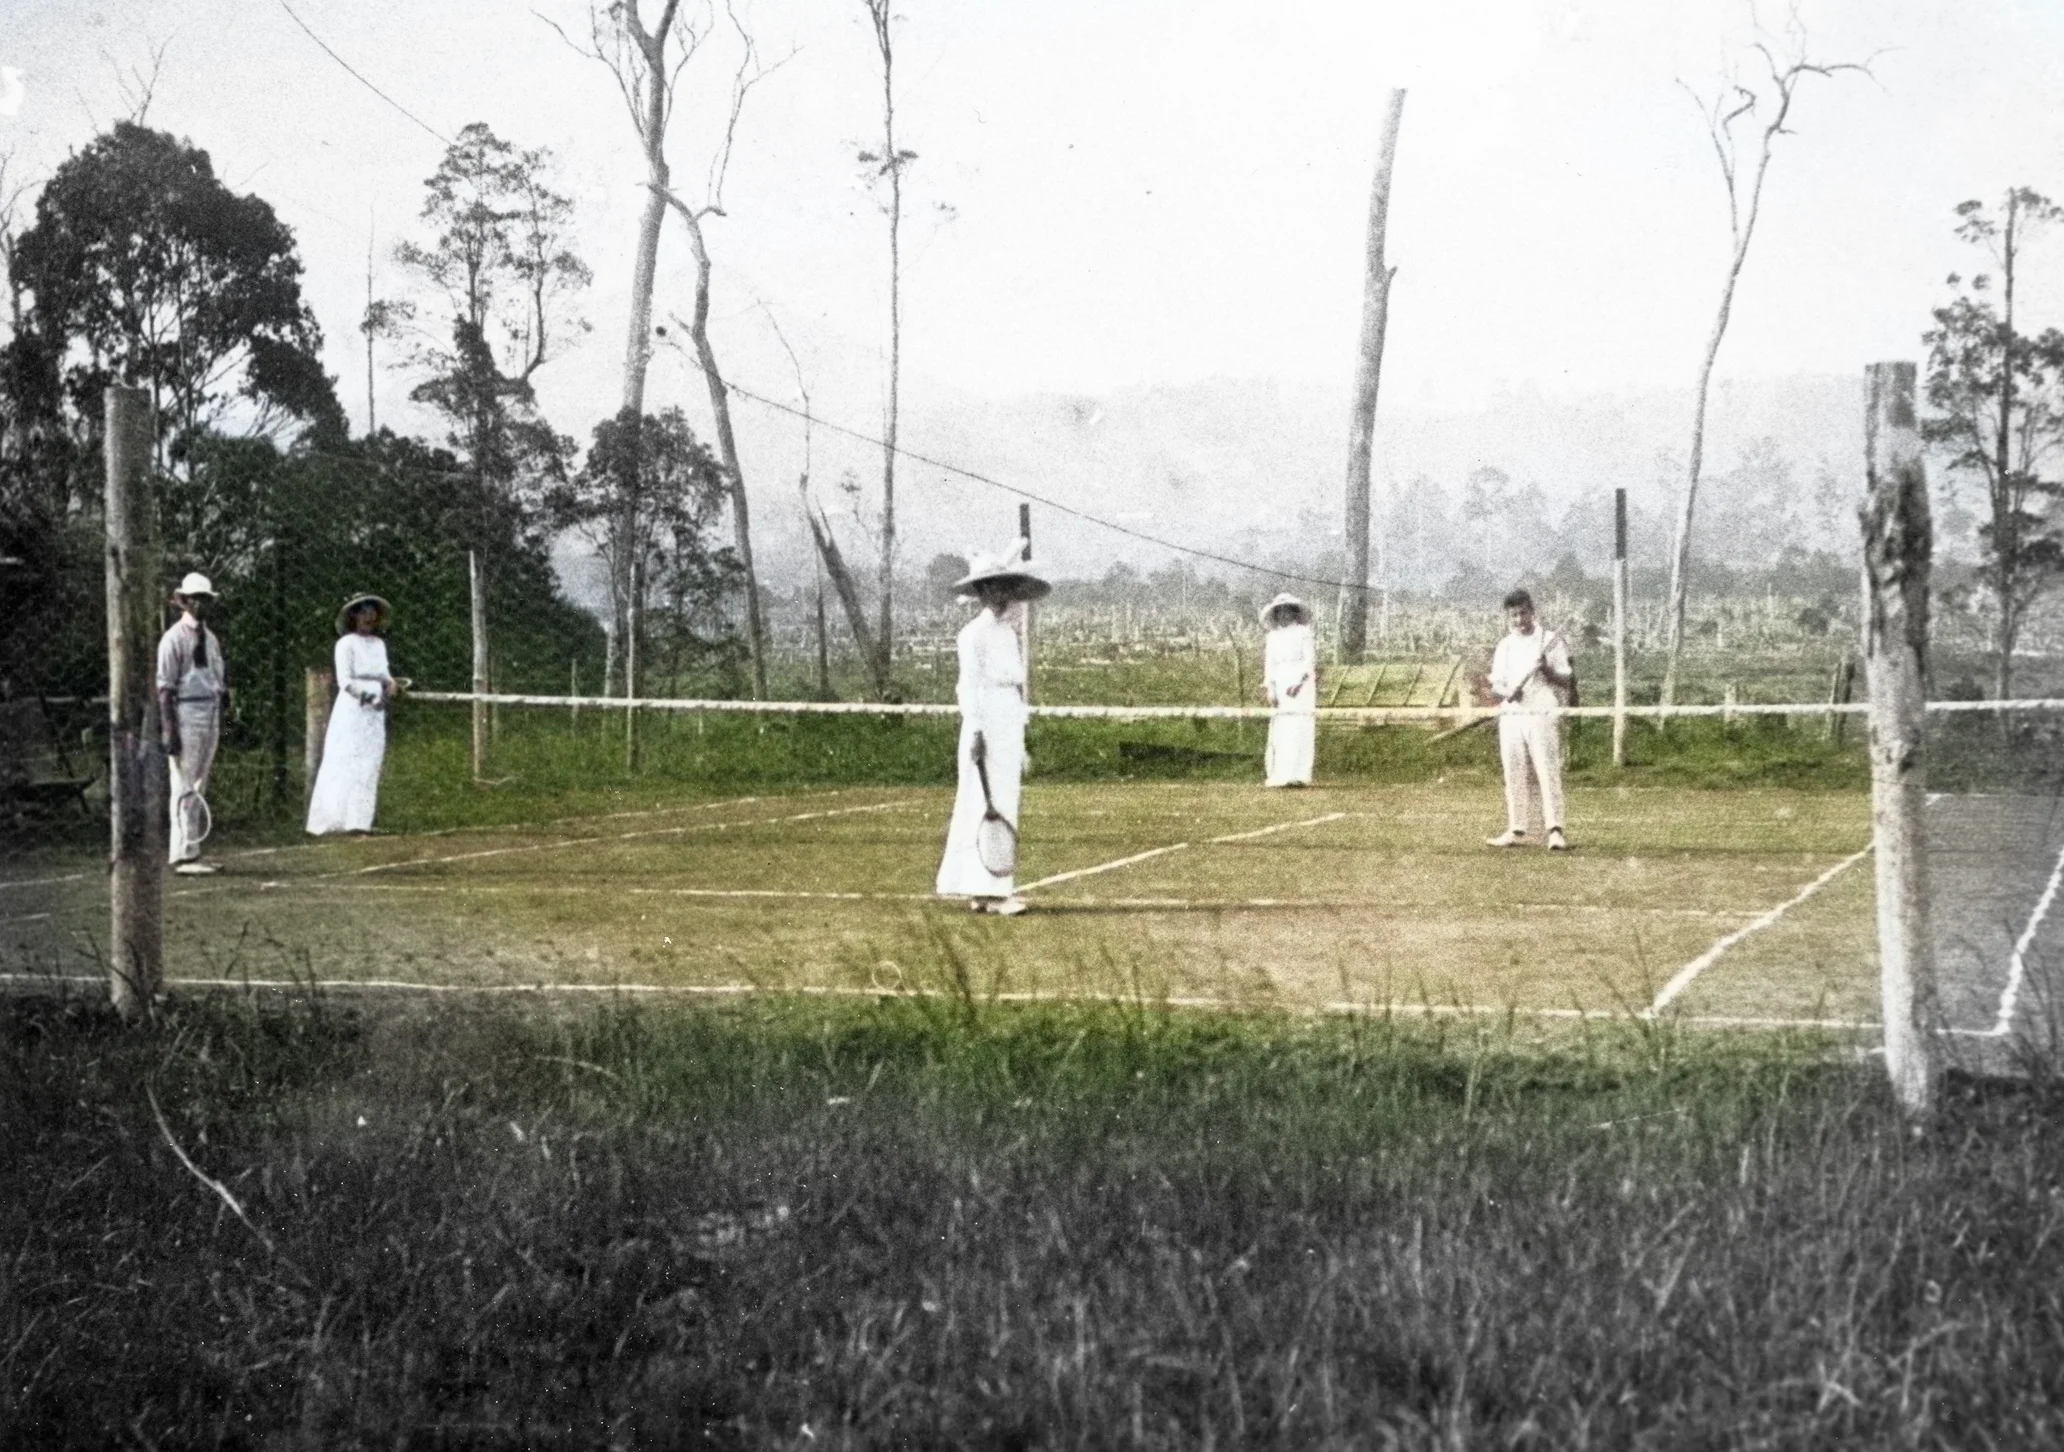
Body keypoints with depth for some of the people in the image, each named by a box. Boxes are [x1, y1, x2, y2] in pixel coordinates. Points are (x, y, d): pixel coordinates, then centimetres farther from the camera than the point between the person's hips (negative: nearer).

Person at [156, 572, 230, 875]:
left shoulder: (211, 639, 14)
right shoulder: (174, 638, -8)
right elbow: (164, 688, -11)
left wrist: (219, 726, 16)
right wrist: (169, 730, -18)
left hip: (211, 714, 8)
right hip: (185, 713, -8)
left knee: (200, 788, 10)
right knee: (185, 787, -7)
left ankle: (192, 852, 15)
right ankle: (182, 856, -6)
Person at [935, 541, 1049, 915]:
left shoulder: (1013, 634, 17)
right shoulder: (974, 633, -6)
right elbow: (970, 685, -10)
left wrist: (1021, 745, 21)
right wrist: (976, 732, -17)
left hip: (1012, 727, 8)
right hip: (987, 726, -8)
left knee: (1006, 807, 7)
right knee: (988, 804, -9)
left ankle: (980, 890, 11)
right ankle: (991, 889, -9)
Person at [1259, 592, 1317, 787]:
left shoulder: (1303, 633, 6)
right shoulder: (1272, 637, 15)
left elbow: (1310, 661, -3)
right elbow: (1269, 665, 8)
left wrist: (1298, 683, -17)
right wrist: (1270, 688, -6)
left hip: (1301, 683, -2)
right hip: (1280, 684, 3)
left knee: (1301, 729, -10)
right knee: (1281, 731, -4)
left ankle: (1299, 775, -13)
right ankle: (1279, 775, -6)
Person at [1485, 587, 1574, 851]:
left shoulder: (1551, 641, 3)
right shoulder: (1505, 646, 15)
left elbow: (1568, 679, 1)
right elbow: (1495, 685, 13)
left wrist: (1548, 671, -19)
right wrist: (1505, 692, -10)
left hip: (1543, 715, -4)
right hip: (1511, 717, 4)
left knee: (1548, 772, -11)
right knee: (1514, 776, 6)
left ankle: (1555, 830, -17)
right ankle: (1516, 831, 12)